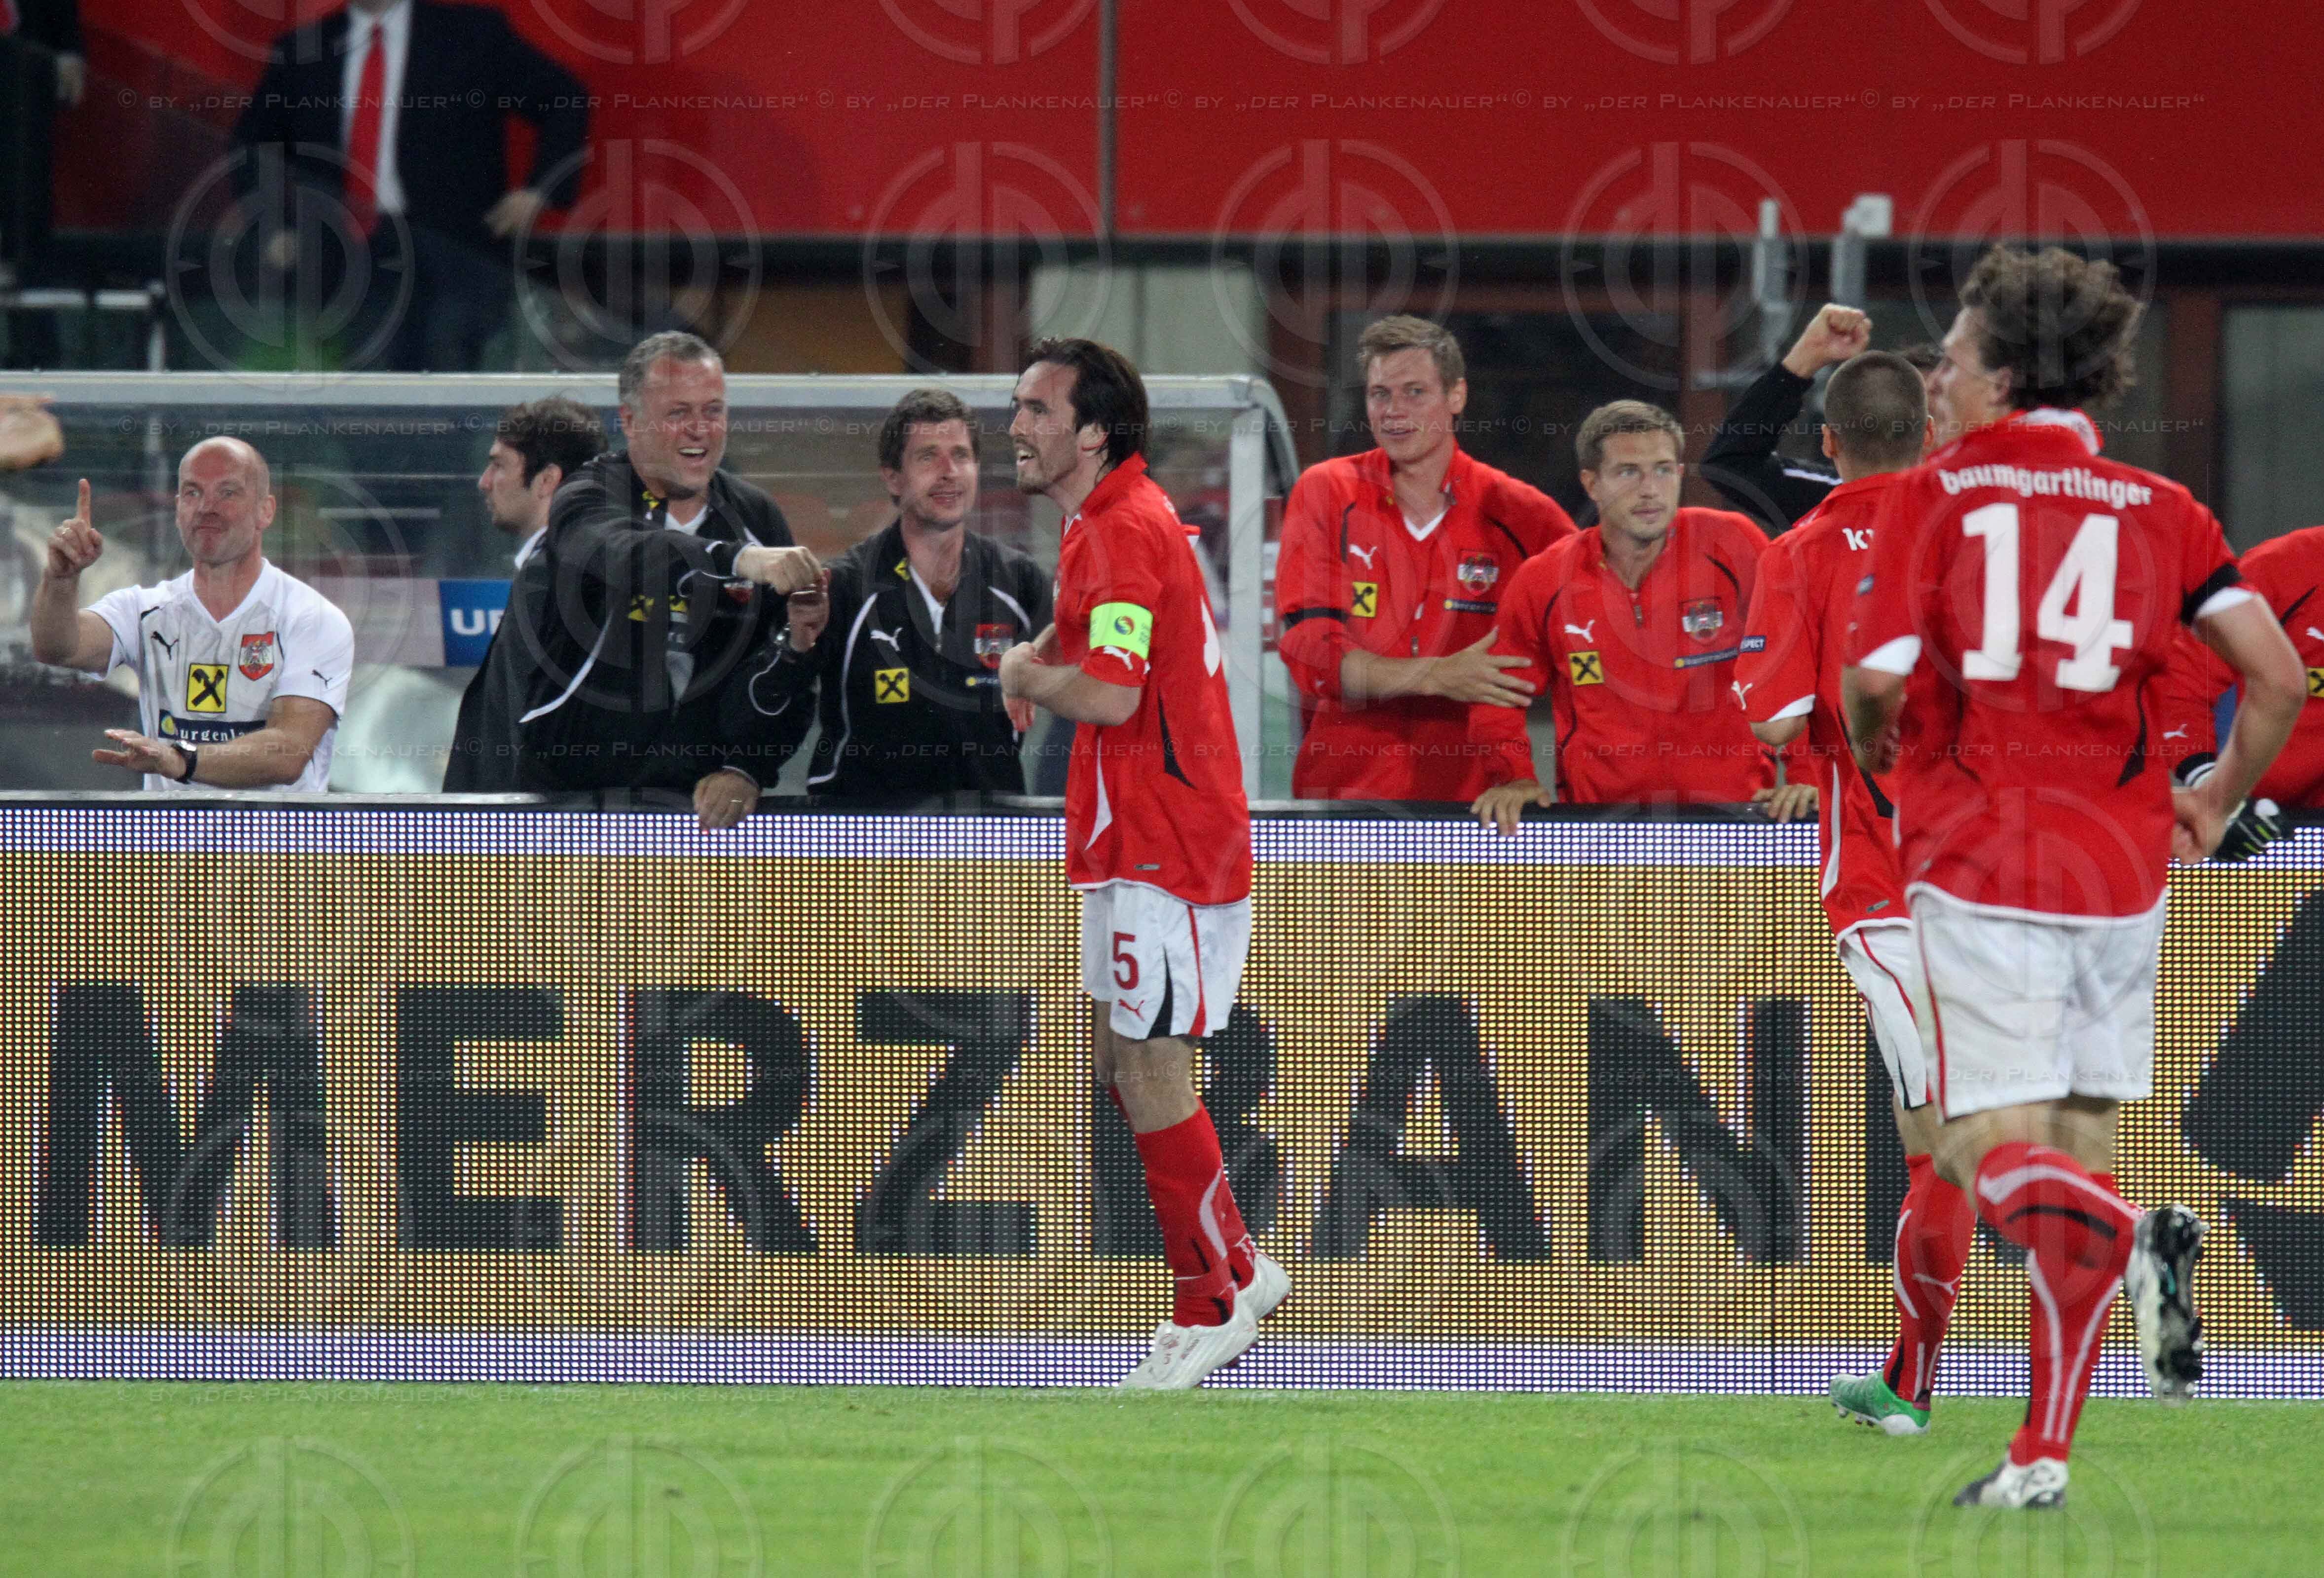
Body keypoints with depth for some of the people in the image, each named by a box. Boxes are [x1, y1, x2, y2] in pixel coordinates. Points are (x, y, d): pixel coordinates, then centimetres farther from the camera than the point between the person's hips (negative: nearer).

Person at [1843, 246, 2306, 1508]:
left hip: (1980, 856, -4)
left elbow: (1878, 677, -11)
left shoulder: (1931, 500, -2)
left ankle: (2136, 1241, -35)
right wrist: (2218, 801, 15)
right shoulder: (2160, 512, 6)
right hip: (2121, 860, 4)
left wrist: (1872, 754, 11)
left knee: (1993, 1151, -1)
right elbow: (2276, 673, -1)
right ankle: (2043, 1457, 10)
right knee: (2075, 1144, 11)